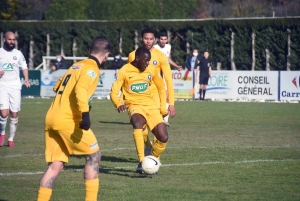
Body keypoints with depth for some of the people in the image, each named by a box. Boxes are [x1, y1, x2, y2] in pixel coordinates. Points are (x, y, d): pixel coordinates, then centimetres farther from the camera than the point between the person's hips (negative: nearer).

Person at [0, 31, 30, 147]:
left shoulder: (18, 54, 9)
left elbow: (24, 67, 15)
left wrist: (26, 79, -3)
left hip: (15, 86, 2)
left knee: (14, 115, 2)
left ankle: (11, 139, 15)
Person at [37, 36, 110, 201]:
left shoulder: (76, 65, 20)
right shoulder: (92, 69, -5)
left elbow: (57, 87, 28)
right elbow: (80, 89, -23)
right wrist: (85, 113, -31)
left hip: (50, 118, 8)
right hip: (68, 120, -8)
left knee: (55, 166, 7)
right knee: (94, 156, 6)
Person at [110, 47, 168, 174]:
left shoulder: (151, 70, 5)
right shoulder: (124, 71, -7)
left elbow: (161, 88, 20)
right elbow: (114, 92, -11)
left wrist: (163, 107, 13)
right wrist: (118, 104, -31)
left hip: (151, 106, 4)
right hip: (134, 106, -4)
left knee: (163, 137, -11)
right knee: (137, 122, -39)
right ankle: (141, 161, -39)